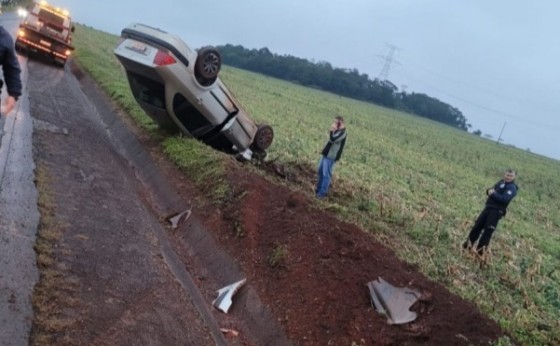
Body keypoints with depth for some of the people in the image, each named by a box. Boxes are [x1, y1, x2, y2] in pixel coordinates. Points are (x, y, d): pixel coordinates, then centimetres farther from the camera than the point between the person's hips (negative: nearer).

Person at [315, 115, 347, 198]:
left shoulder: (342, 133, -16)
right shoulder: (337, 131, 14)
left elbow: (332, 140, -27)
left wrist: (331, 130, -19)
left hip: (331, 156, -10)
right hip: (326, 154, 10)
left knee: (326, 174, -6)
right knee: (320, 172, 16)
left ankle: (322, 192, -1)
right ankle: (318, 189, 28)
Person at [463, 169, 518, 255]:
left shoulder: (512, 187, -8)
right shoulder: (501, 182, 15)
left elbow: (505, 199, -22)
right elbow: (490, 190, 17)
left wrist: (493, 194, -18)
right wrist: (489, 191, -7)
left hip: (497, 211, -7)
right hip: (488, 207, 7)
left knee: (488, 230, -8)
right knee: (478, 225, 7)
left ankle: (480, 250, -1)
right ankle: (468, 244, 19)